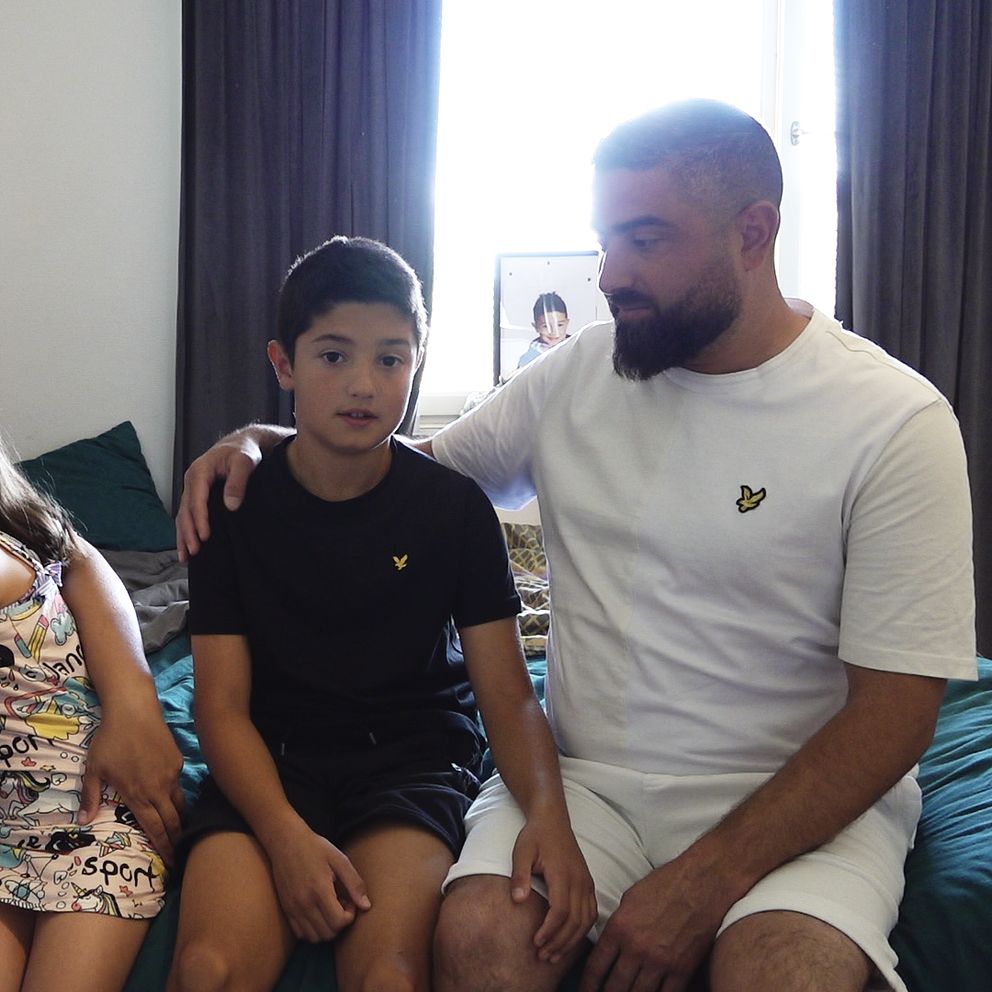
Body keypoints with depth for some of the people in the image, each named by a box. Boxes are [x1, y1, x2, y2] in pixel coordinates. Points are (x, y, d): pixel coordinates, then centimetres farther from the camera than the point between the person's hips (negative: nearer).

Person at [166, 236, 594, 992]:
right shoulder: (234, 505, 1)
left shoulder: (456, 507, 0)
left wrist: (548, 810, -23)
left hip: (413, 755, -1)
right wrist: (286, 834, -20)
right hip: (270, 763, 1)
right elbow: (222, 703, -2)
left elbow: (506, 690, -2)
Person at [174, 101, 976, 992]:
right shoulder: (578, 374, 4)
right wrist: (258, 442, 0)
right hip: (589, 777, 3)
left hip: (797, 796, -2)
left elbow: (892, 716, -12)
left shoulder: (895, 422, -10)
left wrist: (705, 881, -19)